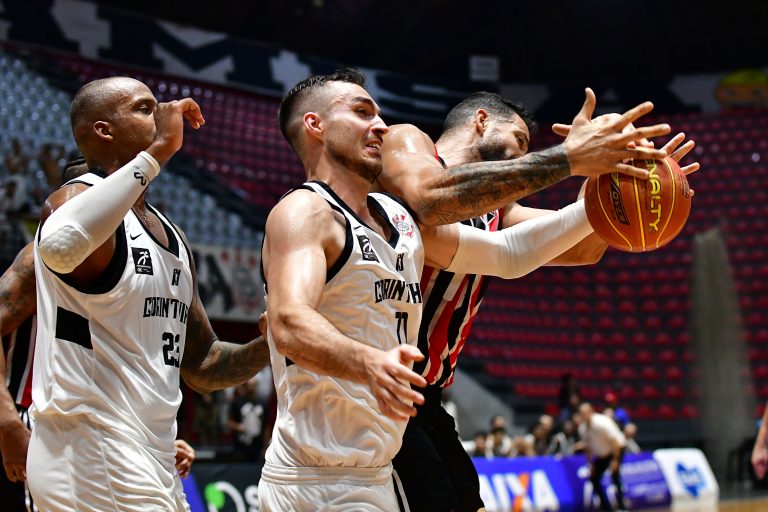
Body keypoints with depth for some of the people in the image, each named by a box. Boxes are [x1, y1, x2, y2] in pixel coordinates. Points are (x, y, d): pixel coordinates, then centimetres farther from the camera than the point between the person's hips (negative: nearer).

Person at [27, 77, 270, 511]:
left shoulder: (172, 236, 18)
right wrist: (156, 152, -28)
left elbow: (201, 366, 22)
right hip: (91, 454, -9)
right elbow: (61, 247, -36)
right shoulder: (78, 197, -8)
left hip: (151, 462, 9)